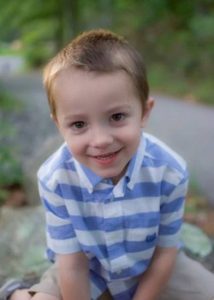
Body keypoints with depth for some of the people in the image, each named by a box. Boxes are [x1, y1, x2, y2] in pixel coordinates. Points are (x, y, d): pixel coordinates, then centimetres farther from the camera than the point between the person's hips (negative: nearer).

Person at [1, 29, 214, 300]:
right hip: (88, 270, -2)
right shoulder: (54, 179, -29)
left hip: (153, 268, 2)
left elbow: (165, 250, -13)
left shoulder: (169, 171, -27)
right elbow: (72, 263, -21)